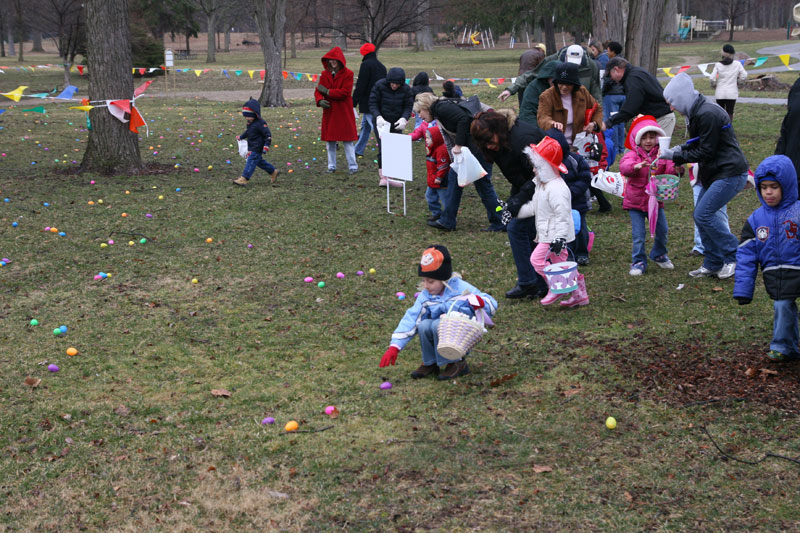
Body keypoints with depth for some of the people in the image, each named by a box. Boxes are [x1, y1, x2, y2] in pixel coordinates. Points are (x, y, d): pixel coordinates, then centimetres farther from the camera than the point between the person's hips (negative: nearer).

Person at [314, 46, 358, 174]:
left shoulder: (347, 74, -7)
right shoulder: (325, 74, 7)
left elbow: (345, 92, -16)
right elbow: (318, 90, 4)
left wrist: (327, 91, -13)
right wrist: (320, 100, -18)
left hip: (344, 112, -4)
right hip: (329, 112, 4)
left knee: (347, 140, -2)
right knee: (330, 140, 8)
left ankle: (352, 166, 4)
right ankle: (331, 166, 19)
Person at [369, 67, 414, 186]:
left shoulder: (406, 89, -6)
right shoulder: (380, 86, -12)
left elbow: (408, 106, -2)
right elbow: (373, 103, -9)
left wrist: (404, 118, -21)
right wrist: (378, 117, -24)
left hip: (396, 123, 2)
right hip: (382, 122, -2)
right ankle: (383, 177, -3)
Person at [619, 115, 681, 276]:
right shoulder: (633, 154, -8)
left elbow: (669, 169, -15)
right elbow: (624, 166, -29)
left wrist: (675, 169, -39)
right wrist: (636, 166, -50)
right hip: (635, 201, -3)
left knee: (662, 230, 9)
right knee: (638, 234, -3)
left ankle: (659, 255, 34)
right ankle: (638, 262, 11)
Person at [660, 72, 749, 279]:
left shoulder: (707, 115, -21)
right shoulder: (698, 112, 12)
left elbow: (705, 152, -19)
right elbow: (697, 146, 18)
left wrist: (675, 155, -14)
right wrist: (677, 151, 2)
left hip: (730, 173, -10)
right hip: (715, 173, 10)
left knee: (703, 214, -13)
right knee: (701, 215, 9)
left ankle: (733, 257, -1)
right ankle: (713, 264, 17)